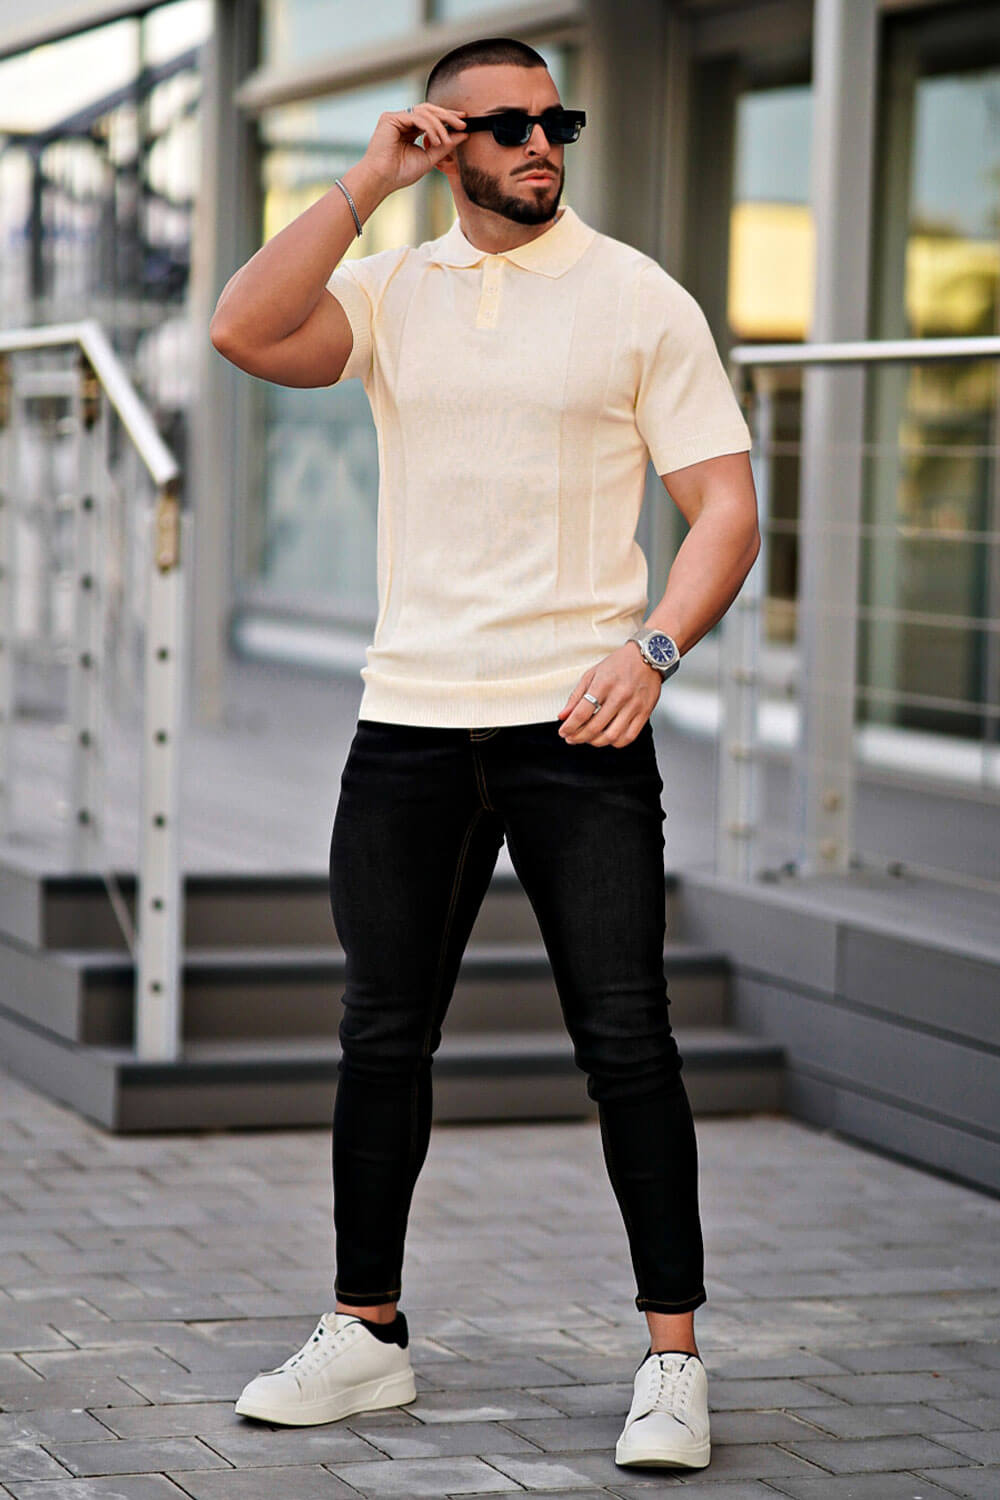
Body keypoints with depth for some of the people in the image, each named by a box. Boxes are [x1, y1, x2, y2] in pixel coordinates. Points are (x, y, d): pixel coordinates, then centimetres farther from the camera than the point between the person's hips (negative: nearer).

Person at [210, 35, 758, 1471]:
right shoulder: (387, 289, 9)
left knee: (626, 1040, -5)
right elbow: (244, 332, -10)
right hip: (409, 722, 3)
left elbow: (725, 505, -1)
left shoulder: (638, 298, 2)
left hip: (577, 722, -3)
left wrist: (652, 648, -16)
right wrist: (364, 184, -7)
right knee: (382, 1039, 10)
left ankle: (674, 1358, 2)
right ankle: (368, 1333, 22)